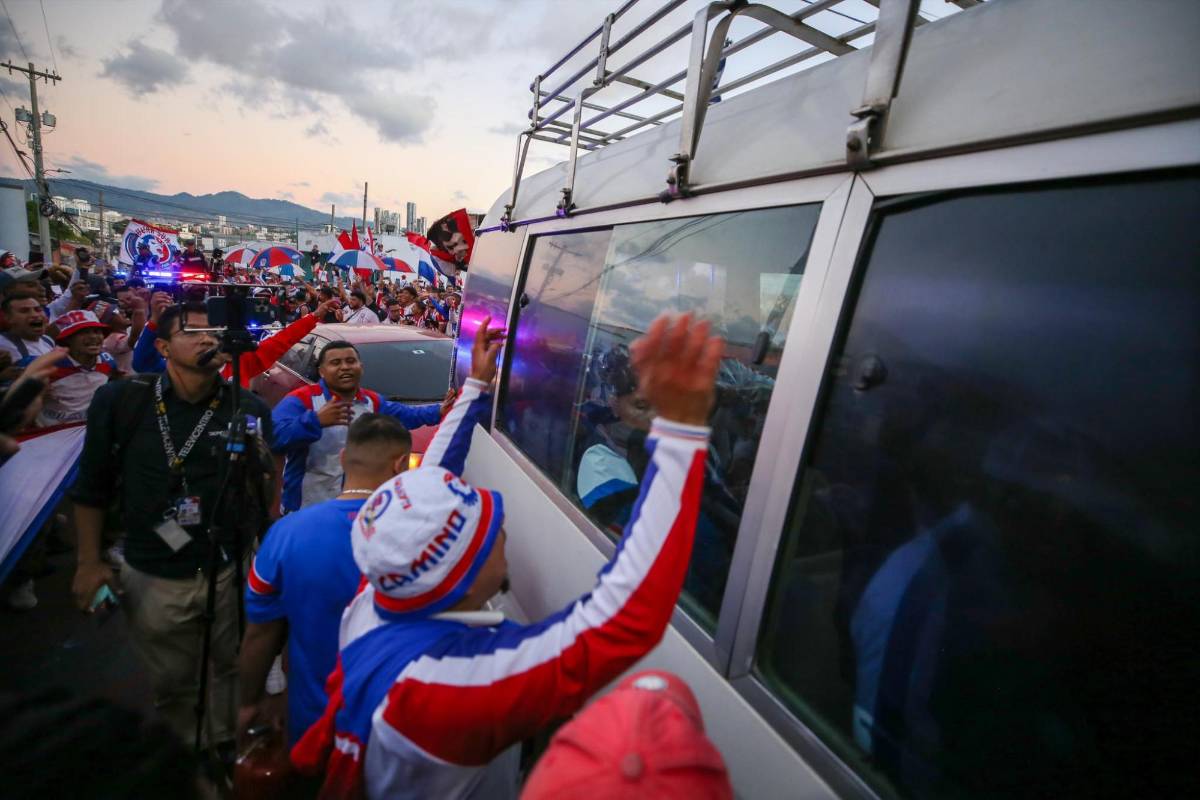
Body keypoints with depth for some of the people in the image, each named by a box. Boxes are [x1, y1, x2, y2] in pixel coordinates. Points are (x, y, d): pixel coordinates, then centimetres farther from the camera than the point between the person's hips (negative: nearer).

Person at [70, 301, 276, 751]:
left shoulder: (248, 409, -8)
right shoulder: (120, 402, -7)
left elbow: (268, 486, 2)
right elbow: (91, 486, 3)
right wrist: (88, 561, 2)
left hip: (230, 570, 0)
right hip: (153, 578, 0)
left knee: (229, 670, 18)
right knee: (172, 684, 19)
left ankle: (226, 748, 43)